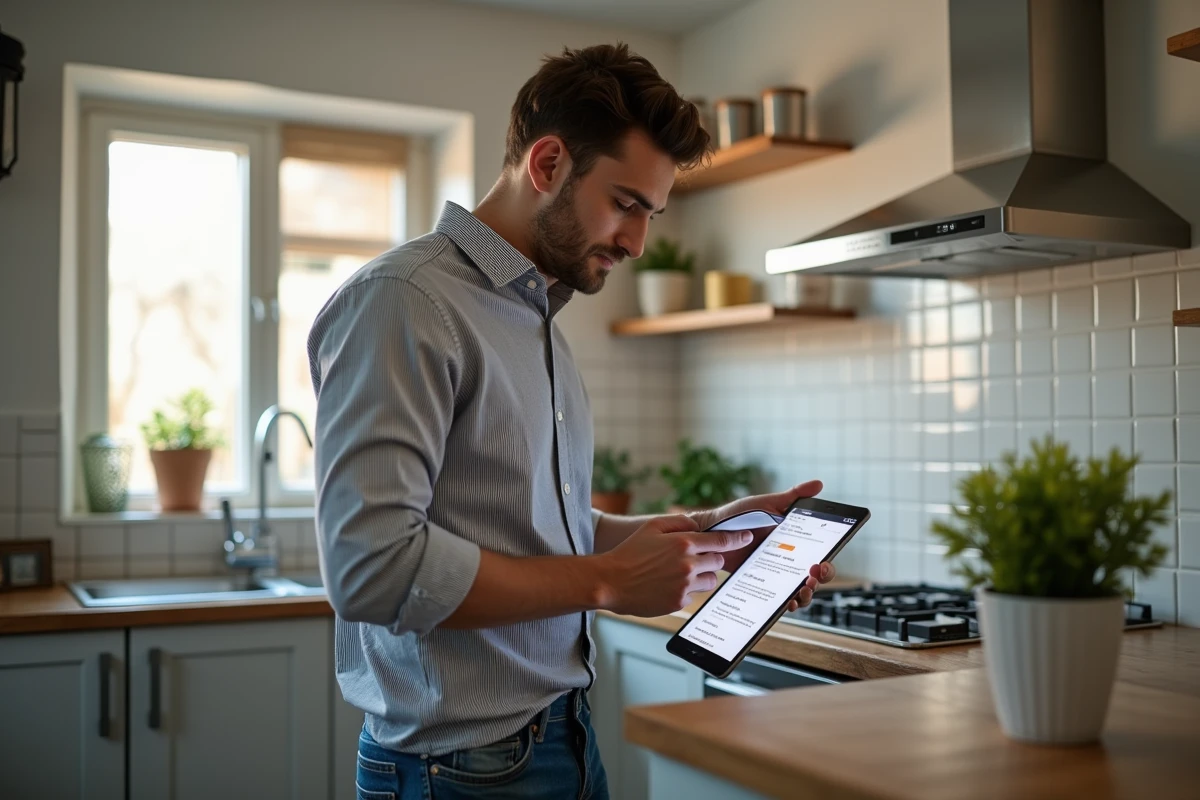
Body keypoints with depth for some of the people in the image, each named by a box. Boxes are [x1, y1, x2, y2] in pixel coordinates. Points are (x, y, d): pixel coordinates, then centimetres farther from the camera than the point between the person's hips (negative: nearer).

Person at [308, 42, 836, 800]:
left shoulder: (539, 318, 11)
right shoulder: (401, 302, -16)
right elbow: (372, 563, -25)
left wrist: (712, 529, 5)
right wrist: (607, 581, -19)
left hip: (565, 739, 8)